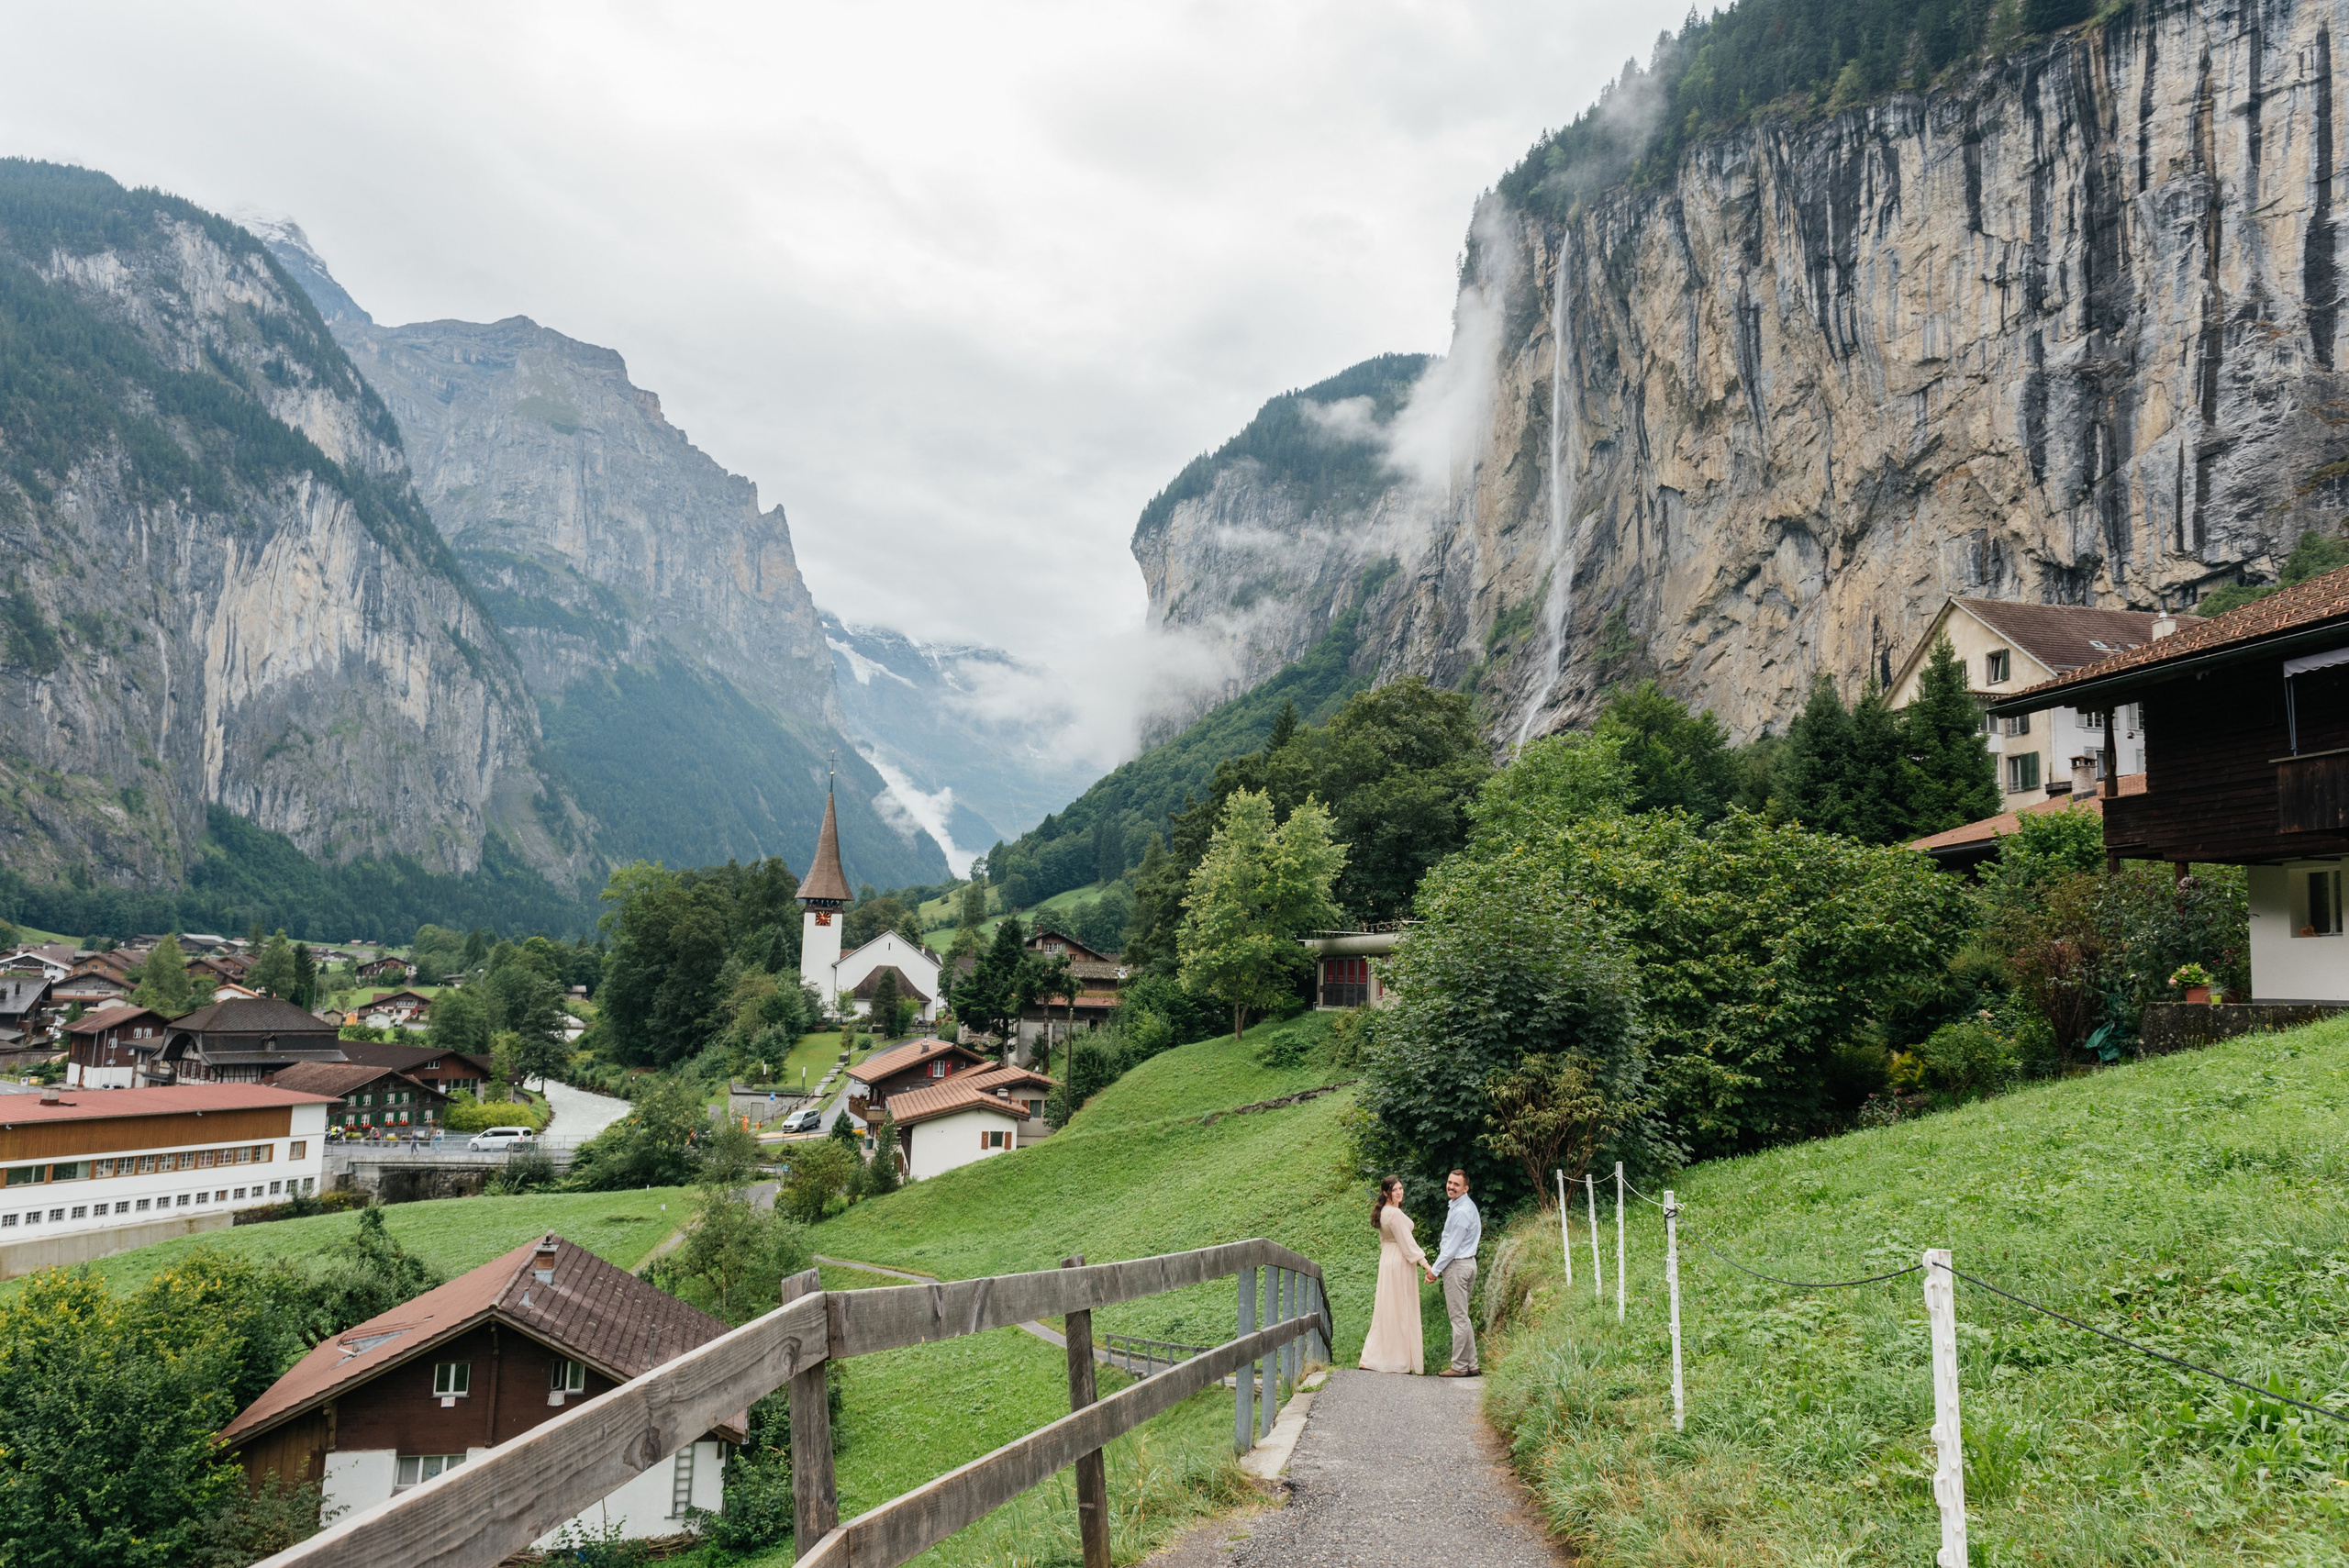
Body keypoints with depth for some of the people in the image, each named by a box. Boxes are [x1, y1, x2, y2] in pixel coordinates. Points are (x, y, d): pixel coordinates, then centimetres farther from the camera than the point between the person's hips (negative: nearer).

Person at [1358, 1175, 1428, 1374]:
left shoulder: (1383, 1212, 11)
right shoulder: (1395, 1214, -19)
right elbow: (1407, 1242, -20)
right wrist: (1424, 1262, -19)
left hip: (1387, 1260, 9)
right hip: (1400, 1262, -9)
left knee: (1387, 1308, 12)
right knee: (1401, 1309, -2)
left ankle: (1374, 1358, 13)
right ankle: (1400, 1359, 4)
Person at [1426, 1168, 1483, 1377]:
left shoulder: (1461, 1212, -20)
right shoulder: (1466, 1206, 12)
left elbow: (1452, 1247, -19)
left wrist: (1435, 1270, -11)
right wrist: (1436, 1267, 18)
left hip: (1457, 1266, -10)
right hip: (1467, 1263, 10)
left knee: (1459, 1317, -4)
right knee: (1463, 1317, 14)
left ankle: (1459, 1366, 1)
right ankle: (1470, 1364, 18)